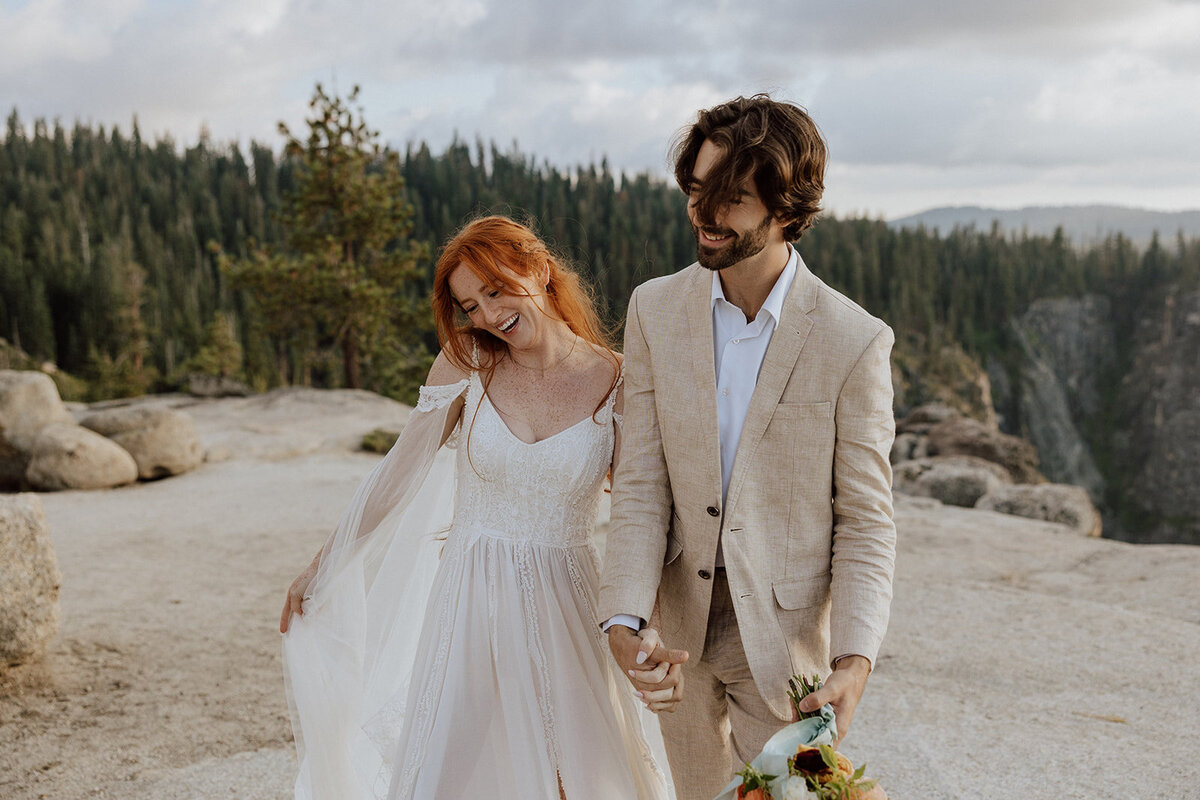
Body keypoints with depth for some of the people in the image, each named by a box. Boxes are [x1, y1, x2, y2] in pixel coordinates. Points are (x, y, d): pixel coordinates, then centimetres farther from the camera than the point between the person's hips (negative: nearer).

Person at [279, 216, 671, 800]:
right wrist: (319, 569, 10)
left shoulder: (615, 381, -7)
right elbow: (397, 473, 5)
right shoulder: (467, 365, -4)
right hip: (470, 603, 1)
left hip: (564, 610, 0)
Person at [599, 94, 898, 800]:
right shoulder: (655, 310, -6)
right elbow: (642, 483, -6)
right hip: (679, 627, 4)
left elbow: (865, 521, -10)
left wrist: (854, 661, -22)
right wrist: (624, 621, -19)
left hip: (785, 638, -3)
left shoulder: (855, 342, -15)